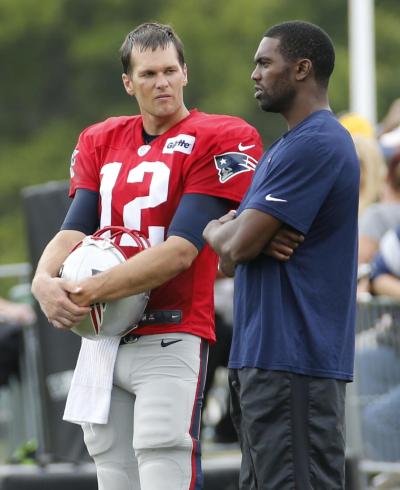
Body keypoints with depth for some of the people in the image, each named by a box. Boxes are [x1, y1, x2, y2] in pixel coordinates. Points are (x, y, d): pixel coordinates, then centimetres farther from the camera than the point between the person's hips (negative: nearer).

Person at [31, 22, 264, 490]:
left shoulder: (220, 140, -7)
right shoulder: (100, 141, 14)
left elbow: (181, 251, -15)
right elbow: (74, 231, 5)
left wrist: (92, 290, -22)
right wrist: (45, 281, -18)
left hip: (171, 337, -6)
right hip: (101, 340, 6)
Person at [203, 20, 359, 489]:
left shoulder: (315, 145, -15)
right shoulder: (287, 146, 19)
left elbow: (240, 244, -18)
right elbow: (229, 257, 21)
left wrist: (214, 231, 5)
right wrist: (230, 231, -2)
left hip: (292, 360, -11)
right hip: (264, 355, 11)